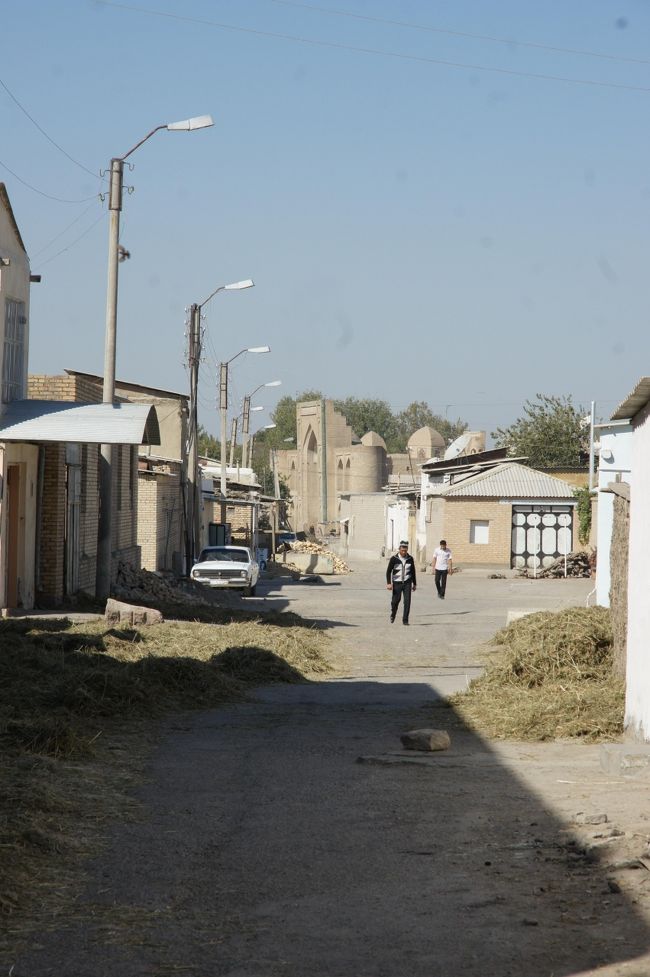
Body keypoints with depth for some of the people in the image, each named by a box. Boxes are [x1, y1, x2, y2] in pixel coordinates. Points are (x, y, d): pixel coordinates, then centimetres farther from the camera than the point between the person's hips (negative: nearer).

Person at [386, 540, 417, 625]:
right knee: (395, 600, 4)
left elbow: (413, 571, 13)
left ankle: (405, 620, -3)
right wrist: (389, 583, -14)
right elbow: (388, 571, -4)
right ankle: (392, 615, 33)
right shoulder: (394, 559, -7)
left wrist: (414, 584, 16)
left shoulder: (410, 559, 2)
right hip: (397, 583, -1)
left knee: (407, 600, -9)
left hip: (407, 583, 1)